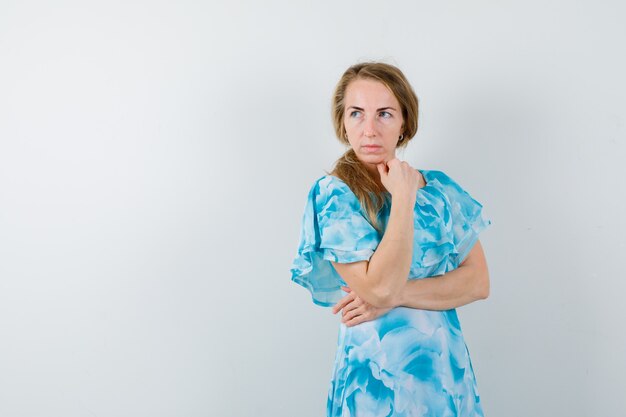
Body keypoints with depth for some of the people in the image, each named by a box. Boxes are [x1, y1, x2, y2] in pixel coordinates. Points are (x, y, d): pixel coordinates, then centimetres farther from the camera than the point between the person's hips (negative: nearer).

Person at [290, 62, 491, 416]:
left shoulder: (441, 188, 2)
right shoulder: (334, 194, -11)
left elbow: (478, 282, -4)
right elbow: (379, 289, -22)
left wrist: (396, 296, -16)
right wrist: (403, 198, -18)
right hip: (377, 376, -4)